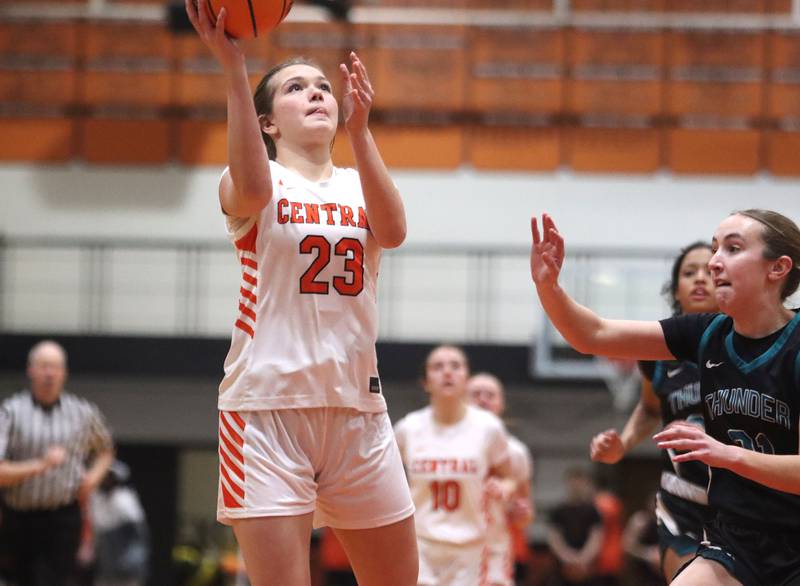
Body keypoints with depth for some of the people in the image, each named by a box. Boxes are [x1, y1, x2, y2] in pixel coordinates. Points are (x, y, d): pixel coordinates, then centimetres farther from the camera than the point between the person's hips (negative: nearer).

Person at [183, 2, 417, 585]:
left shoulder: (360, 186, 13)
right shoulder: (249, 182, 3)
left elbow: (393, 231, -11)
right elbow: (252, 190, -24)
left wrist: (358, 128, -22)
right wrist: (233, 69, -31)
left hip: (356, 404, 4)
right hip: (268, 401, -4)